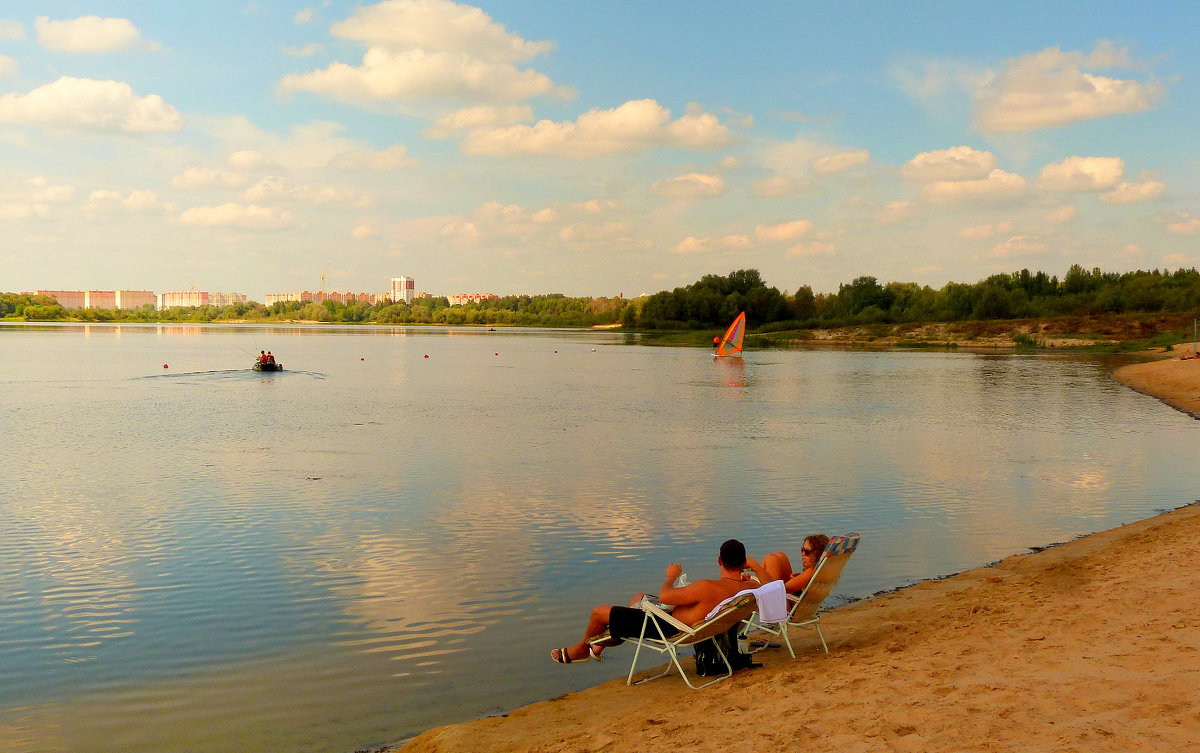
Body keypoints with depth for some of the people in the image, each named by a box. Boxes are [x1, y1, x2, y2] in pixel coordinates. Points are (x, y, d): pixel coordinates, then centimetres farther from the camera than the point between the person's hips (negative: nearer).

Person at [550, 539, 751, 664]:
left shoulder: (708, 587, -35)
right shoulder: (745, 590, -13)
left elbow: (664, 597, -25)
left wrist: (670, 577, -7)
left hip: (670, 629, -9)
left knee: (599, 612, 3)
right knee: (639, 597, 33)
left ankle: (581, 648, 34)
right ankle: (599, 646, 42)